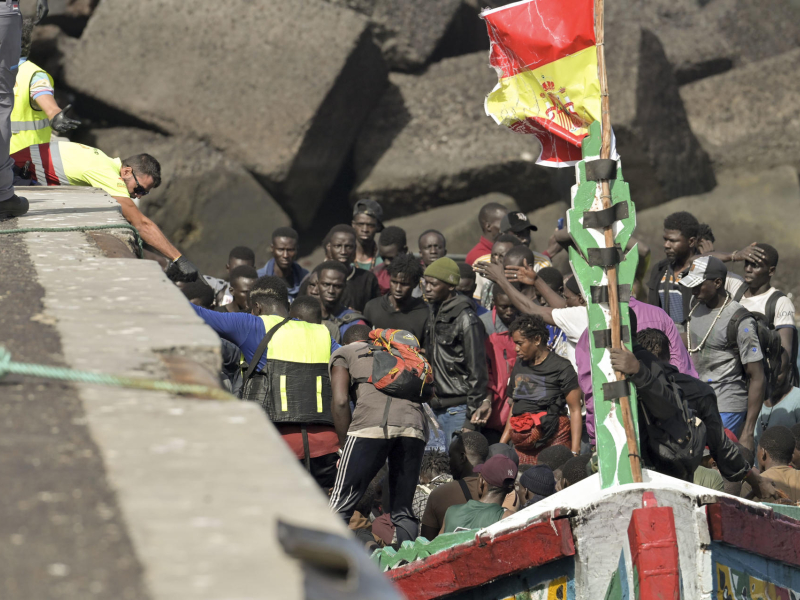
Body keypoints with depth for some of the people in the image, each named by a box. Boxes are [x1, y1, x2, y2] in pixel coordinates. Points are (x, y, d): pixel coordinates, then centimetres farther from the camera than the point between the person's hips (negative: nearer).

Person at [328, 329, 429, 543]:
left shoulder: (343, 354, 22)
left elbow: (340, 402, 8)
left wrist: (345, 444, 14)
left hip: (371, 422, -4)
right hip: (414, 422, 4)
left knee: (340, 507, -1)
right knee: (403, 510, 12)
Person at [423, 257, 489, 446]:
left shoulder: (466, 319, -11)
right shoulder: (431, 312, 13)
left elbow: (477, 368, -10)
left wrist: (475, 409, -12)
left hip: (458, 408, -8)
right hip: (434, 407, 8)